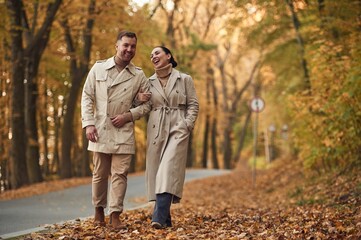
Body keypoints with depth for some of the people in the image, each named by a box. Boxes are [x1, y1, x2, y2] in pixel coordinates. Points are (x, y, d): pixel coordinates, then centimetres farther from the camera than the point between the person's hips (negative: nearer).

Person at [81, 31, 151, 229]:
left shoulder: (139, 76, 3)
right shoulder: (98, 68, 2)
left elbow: (147, 103, 6)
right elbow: (87, 97, 2)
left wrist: (128, 115, -8)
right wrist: (88, 124, -6)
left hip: (123, 131, 0)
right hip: (100, 130, 0)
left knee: (120, 174, -5)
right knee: (100, 173, 8)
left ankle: (115, 214, -1)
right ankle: (99, 209, 24)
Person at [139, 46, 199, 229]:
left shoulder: (185, 79, 4)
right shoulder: (149, 82, 12)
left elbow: (193, 104, 4)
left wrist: (187, 125, -8)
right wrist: (140, 99, -1)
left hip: (178, 129, -4)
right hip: (156, 130, 4)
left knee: (168, 170, -17)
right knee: (156, 171, 2)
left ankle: (159, 218, -25)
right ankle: (165, 218, 11)